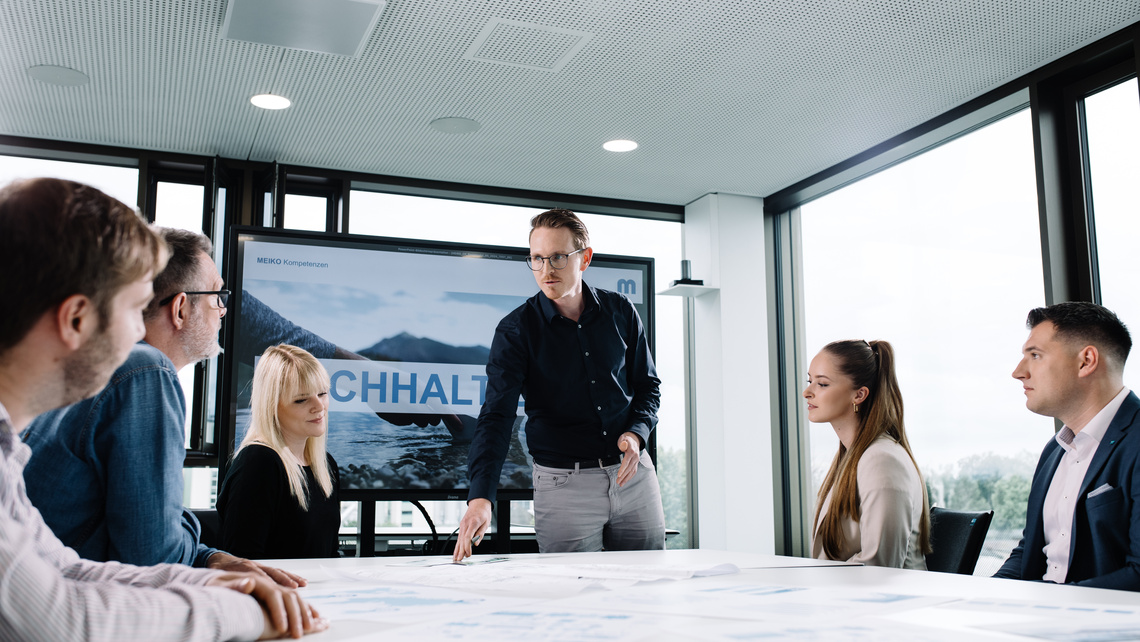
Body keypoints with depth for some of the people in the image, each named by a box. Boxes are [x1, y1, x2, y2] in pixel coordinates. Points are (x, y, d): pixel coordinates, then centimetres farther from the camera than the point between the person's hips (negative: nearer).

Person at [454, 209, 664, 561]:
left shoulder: (620, 311, 2)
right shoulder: (515, 330, -8)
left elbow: (648, 385, 12)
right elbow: (496, 415, -17)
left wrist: (636, 433, -9)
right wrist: (480, 496, -30)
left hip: (633, 472, 3)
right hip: (564, 482, -3)